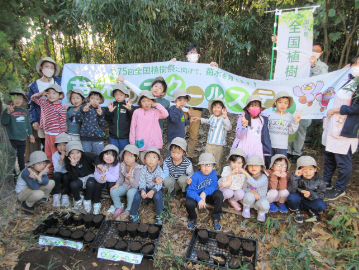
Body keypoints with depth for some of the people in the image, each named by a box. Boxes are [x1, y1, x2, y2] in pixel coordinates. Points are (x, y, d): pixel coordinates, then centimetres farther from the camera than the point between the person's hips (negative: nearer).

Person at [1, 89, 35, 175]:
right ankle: (13, 174, 12)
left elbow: (28, 124, 16)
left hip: (22, 139, 5)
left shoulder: (24, 111, 9)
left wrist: (30, 134, 15)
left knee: (21, 158, 16)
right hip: (12, 140, -5)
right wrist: (8, 112, -29)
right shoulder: (8, 110, -6)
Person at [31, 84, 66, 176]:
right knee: (47, 154, 18)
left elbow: (63, 123, -16)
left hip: (55, 135, -8)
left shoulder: (61, 108, -15)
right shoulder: (45, 102, 6)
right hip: (47, 134, 8)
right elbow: (33, 98, 20)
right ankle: (48, 172, 32)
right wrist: (40, 94, -1)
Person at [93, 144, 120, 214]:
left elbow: (115, 178, -28)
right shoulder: (99, 163, -17)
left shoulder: (116, 165, -25)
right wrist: (100, 178, -42)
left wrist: (104, 173, -40)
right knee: (97, 184, -28)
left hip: (111, 181, -2)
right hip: (102, 182, 2)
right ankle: (97, 204, -5)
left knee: (111, 185, -33)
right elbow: (96, 175, -17)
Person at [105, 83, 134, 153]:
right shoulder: (112, 105, 2)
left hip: (124, 137, -2)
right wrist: (109, 111, -19)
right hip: (113, 136, 2)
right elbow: (107, 118, 0)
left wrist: (130, 109, -31)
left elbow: (133, 118, -14)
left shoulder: (128, 105, -5)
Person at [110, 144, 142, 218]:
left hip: (135, 187, -5)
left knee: (131, 193, -36)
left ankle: (128, 210, -5)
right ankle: (119, 207, 12)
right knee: (113, 192, -17)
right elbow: (121, 177, 7)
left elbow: (136, 185, -29)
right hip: (125, 185, 5)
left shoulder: (137, 168, -26)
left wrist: (130, 178, -47)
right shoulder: (122, 165, -9)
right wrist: (117, 184, -14)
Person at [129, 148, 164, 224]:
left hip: (156, 189, -2)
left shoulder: (159, 170, -18)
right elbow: (142, 182, -15)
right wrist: (142, 190, -34)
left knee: (157, 197, -30)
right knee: (137, 196, -21)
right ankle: (133, 215, 1)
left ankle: (159, 214, -6)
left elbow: (159, 184, -20)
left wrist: (153, 191, -37)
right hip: (146, 188, 2)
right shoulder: (143, 169, -13)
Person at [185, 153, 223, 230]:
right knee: (189, 203, -34)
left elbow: (214, 186, -15)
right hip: (196, 196, -2)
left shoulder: (213, 173, -12)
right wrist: (199, 199, -37)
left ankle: (216, 217, -1)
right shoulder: (196, 176, -22)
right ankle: (192, 218, 6)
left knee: (219, 194, -27)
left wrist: (204, 193, -30)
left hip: (208, 196, 3)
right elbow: (190, 191, -22)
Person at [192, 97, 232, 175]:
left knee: (217, 163, 7)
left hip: (219, 145, -6)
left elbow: (229, 128, -34)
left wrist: (225, 117, -46)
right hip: (209, 143, 7)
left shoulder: (223, 119, -17)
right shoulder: (212, 117, 6)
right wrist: (200, 119, 37)